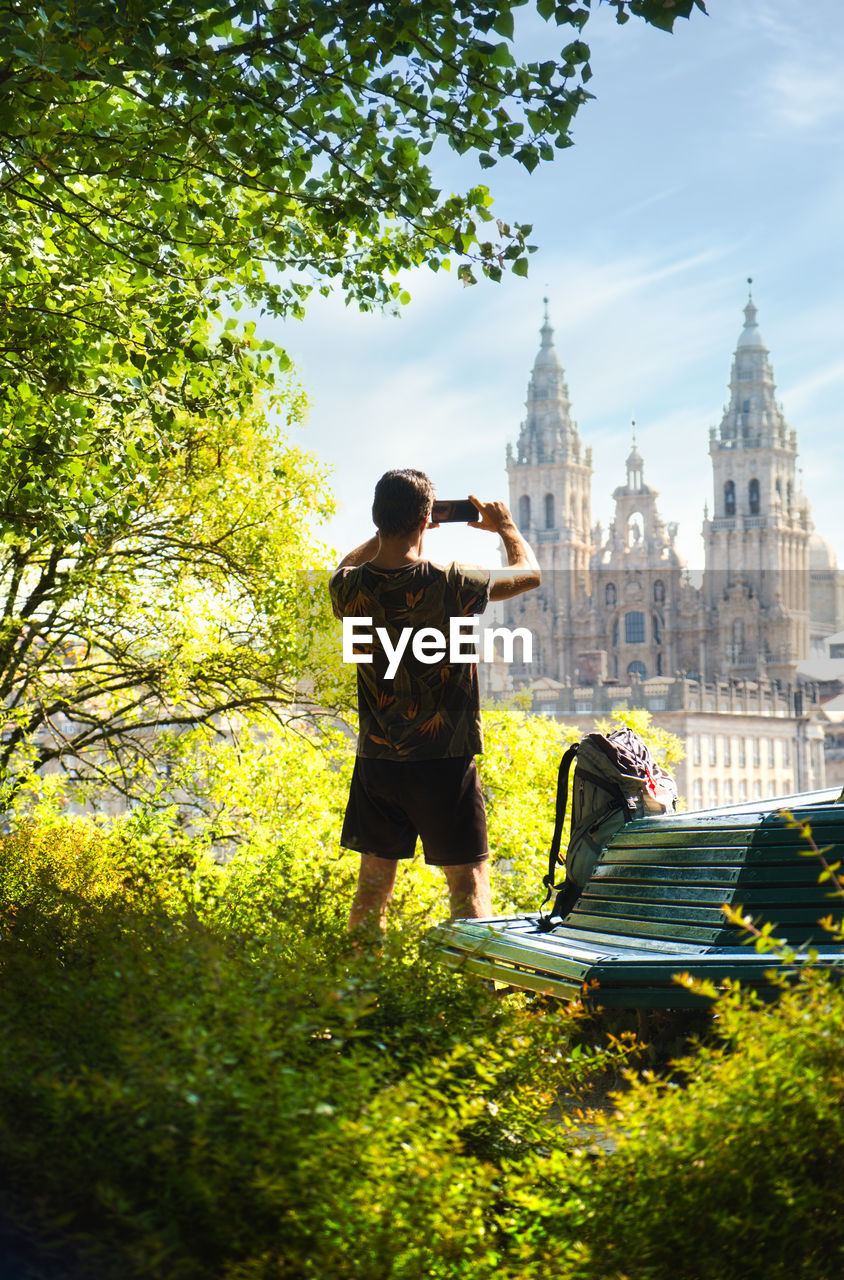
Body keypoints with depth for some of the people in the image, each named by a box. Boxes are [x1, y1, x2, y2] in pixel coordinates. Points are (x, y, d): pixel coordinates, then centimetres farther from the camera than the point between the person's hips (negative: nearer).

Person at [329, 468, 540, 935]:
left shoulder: (348, 588, -5)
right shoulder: (449, 585, -16)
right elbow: (529, 572, 2)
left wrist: (387, 530, 25)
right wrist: (505, 527, 19)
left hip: (376, 759, 4)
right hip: (444, 759, -4)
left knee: (372, 885, 14)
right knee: (467, 882, 4)